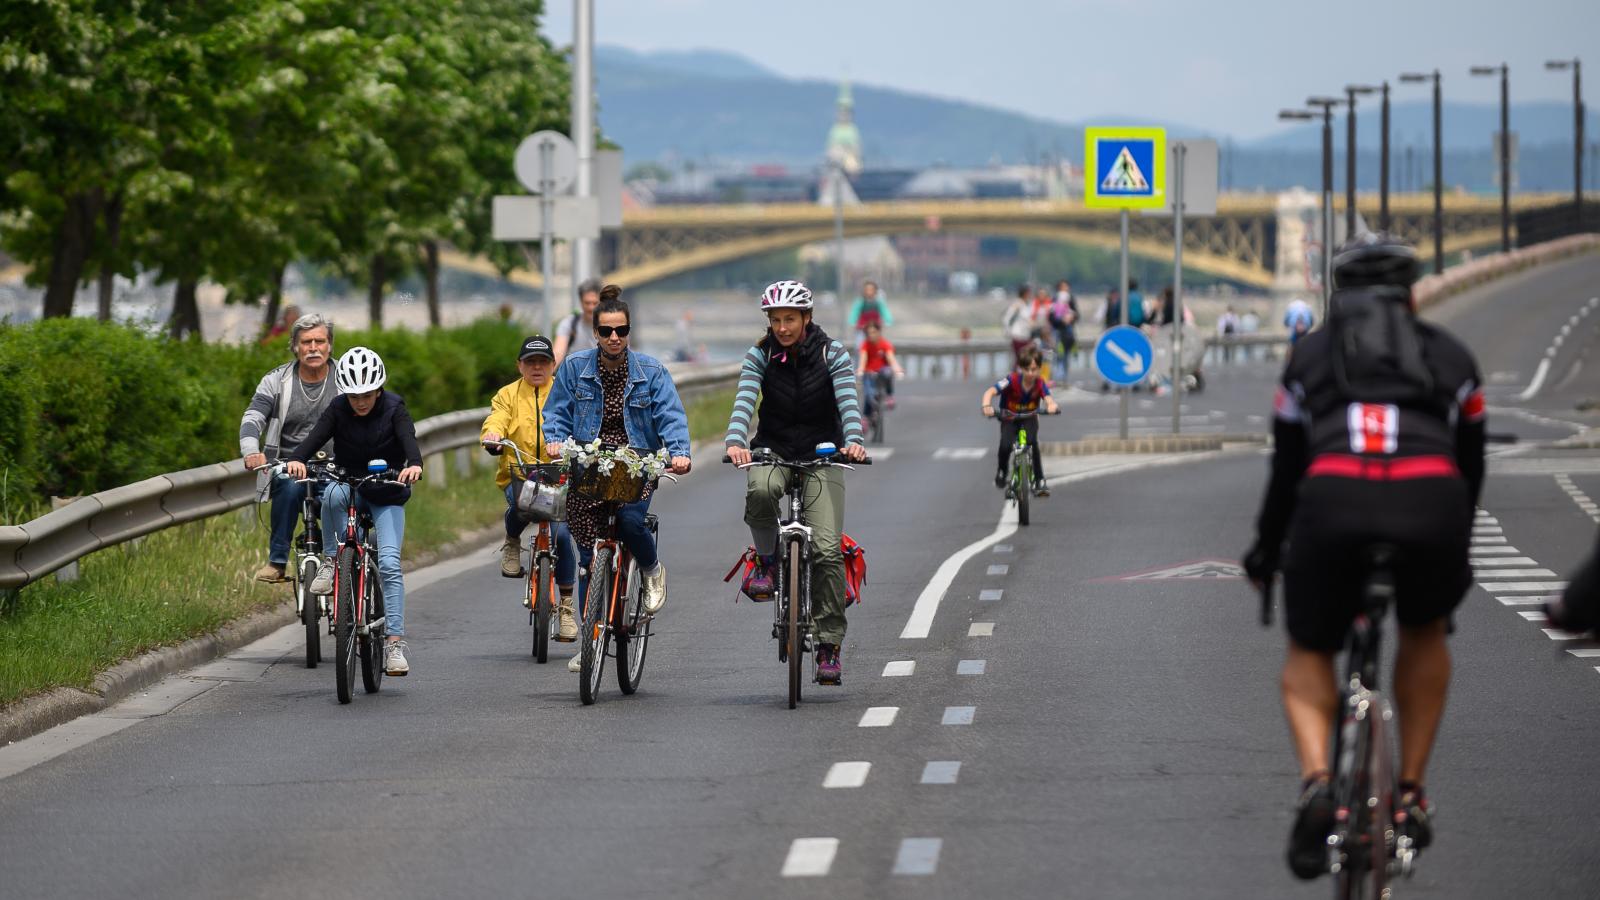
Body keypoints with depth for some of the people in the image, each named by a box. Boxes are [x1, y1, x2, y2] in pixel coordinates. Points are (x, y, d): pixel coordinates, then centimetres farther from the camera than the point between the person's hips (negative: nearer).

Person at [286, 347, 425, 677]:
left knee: (389, 563, -17)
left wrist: (414, 464, -51)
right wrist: (296, 459, -46)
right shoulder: (338, 410, -8)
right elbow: (316, 437, -23)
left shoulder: (394, 409, -11)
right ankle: (333, 560, -18)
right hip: (350, 486, 1)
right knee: (333, 493, -37)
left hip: (387, 495, -1)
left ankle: (395, 643, -18)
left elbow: (408, 437, -29)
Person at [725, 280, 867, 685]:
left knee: (827, 548, -14)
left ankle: (830, 643, -6)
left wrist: (853, 440, -37)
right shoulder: (760, 356, -3)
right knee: (760, 490, -37)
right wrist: (736, 442, -36)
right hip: (774, 451, 1)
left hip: (822, 456, -1)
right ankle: (766, 561, -10)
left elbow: (847, 401, -17)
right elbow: (744, 401, -16)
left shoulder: (831, 352, -5)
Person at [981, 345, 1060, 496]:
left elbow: (1049, 399, -35)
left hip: (1029, 418, 1)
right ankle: (1001, 472, 6)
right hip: (1009, 418, -1)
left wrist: (1052, 406, -60)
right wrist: (987, 406, -55)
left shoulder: (1040, 384, -19)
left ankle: (1039, 482, -19)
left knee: (1032, 442, -30)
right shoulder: (1012, 381, -24)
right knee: (1006, 445, -27)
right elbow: (990, 392, -34)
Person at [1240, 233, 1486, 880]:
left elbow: (1286, 470, 31)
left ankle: (1317, 782, -5)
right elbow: (1470, 467, 34)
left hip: (1333, 504, 0)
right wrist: (1455, 553, 49)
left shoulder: (1311, 355, 28)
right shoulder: (1452, 356, 29)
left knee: (1308, 654, 22)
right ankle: (1410, 796, 26)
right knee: (1425, 633, 32)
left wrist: (1264, 553, 45)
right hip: (1430, 504, 1)